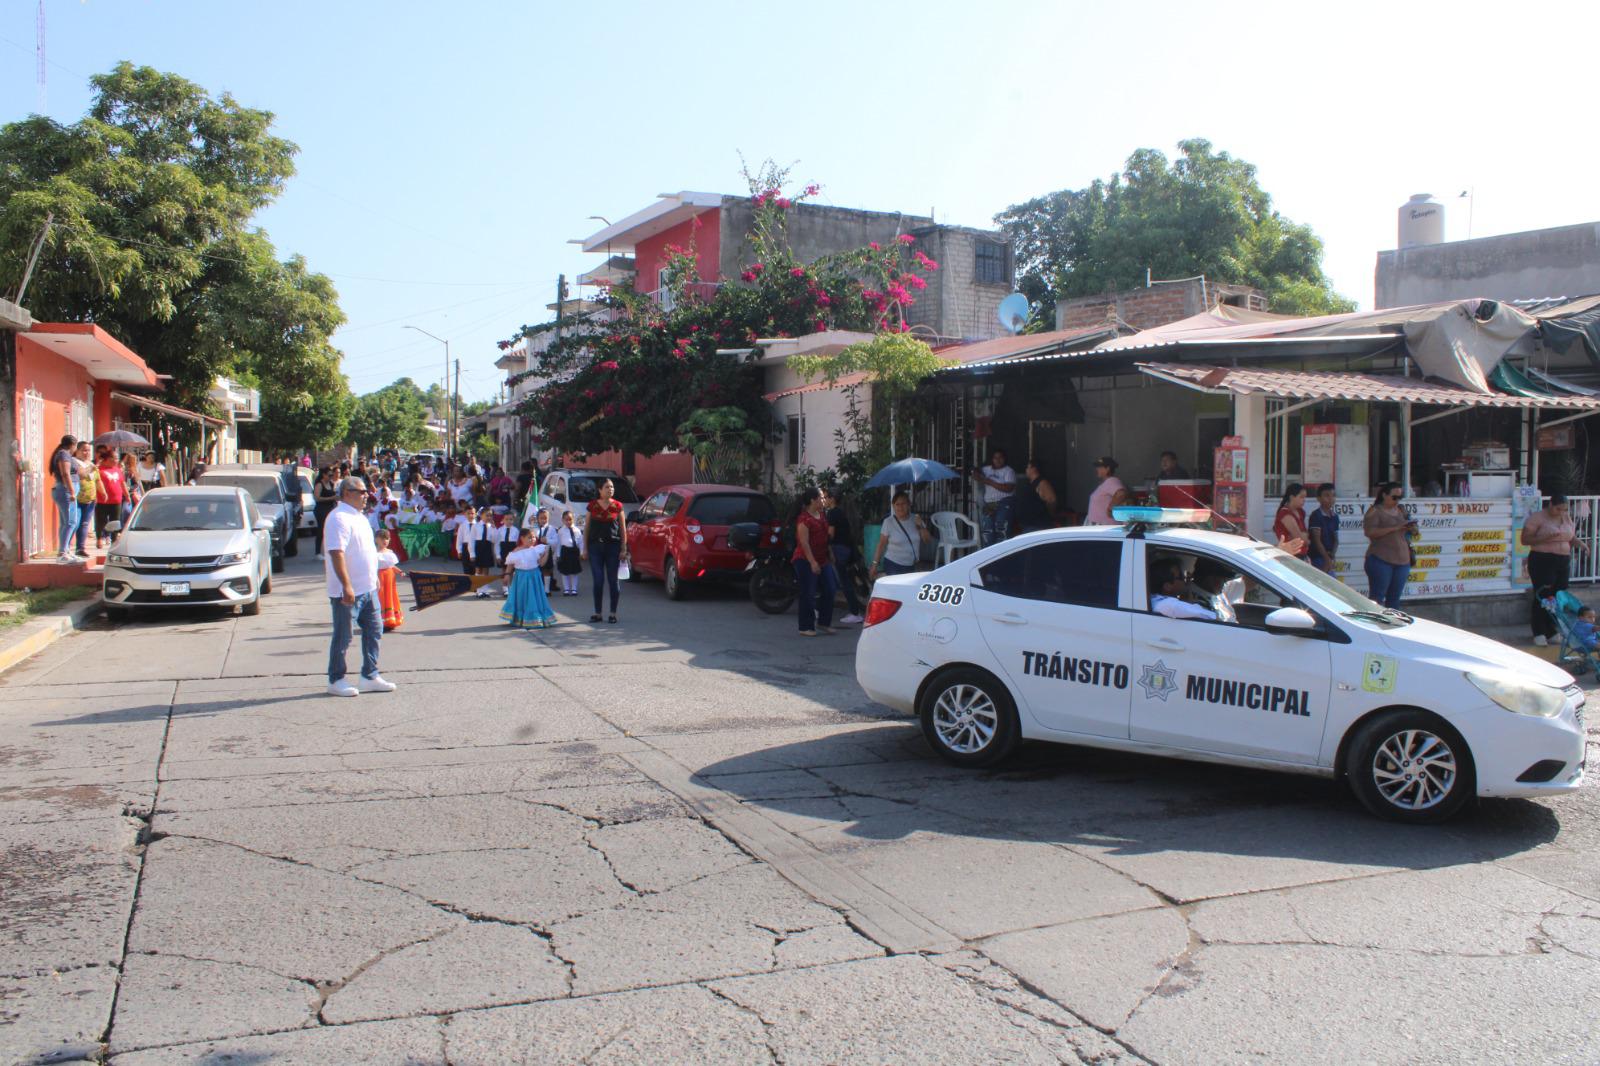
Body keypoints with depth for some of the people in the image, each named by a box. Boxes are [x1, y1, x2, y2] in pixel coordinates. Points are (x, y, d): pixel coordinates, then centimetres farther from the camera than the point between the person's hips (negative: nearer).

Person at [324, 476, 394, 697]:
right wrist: (346, 586, -29)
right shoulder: (339, 518, -17)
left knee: (374, 630, 12)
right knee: (343, 637, 1)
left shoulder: (359, 517, 14)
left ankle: (370, 676, 19)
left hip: (367, 588, 9)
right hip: (348, 591, -9)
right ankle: (336, 681, 12)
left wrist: (374, 577, 24)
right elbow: (336, 553, -25)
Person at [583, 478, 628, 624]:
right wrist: (585, 548, 4)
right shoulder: (592, 505, 6)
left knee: (612, 580, 2)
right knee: (598, 580, 1)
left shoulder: (617, 506, 3)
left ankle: (613, 613, 9)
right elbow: (587, 527, 9)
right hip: (595, 546, 1)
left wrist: (624, 549, -1)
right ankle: (597, 613, 10)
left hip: (613, 546, -1)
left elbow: (623, 529, 5)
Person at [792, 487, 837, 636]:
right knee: (808, 594, -4)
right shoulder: (804, 519, -16)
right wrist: (812, 562, -23)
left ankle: (823, 622, 22)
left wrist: (830, 555, 20)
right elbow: (804, 542, -20)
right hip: (806, 561, -9)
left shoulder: (821, 515, 12)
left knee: (829, 590, 9)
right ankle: (806, 628, 5)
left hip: (822, 560, 9)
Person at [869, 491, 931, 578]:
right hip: (893, 565, -4)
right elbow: (881, 545, -4)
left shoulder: (916, 519, 1)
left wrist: (921, 527, -12)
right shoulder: (888, 522, -8)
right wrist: (875, 564, -5)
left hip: (912, 566, 4)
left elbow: (928, 541, 4)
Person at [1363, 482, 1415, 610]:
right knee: (1377, 598, -8)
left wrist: (1411, 527, 1)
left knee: (1394, 598, 9)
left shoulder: (1401, 510, 16)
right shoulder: (1375, 511, -3)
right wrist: (1395, 528, -21)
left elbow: (1413, 530, 26)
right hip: (1381, 561, -6)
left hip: (1402, 560, 7)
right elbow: (1369, 532, -18)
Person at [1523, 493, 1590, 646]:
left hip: (1563, 562, 6)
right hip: (1542, 561, -6)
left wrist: (1580, 543, 2)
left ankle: (1552, 632, 15)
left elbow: (1571, 537, 25)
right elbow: (1525, 539, -11)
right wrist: (1546, 537, -24)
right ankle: (1539, 633, 3)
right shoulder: (1537, 517, -7)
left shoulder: (1567, 518, 13)